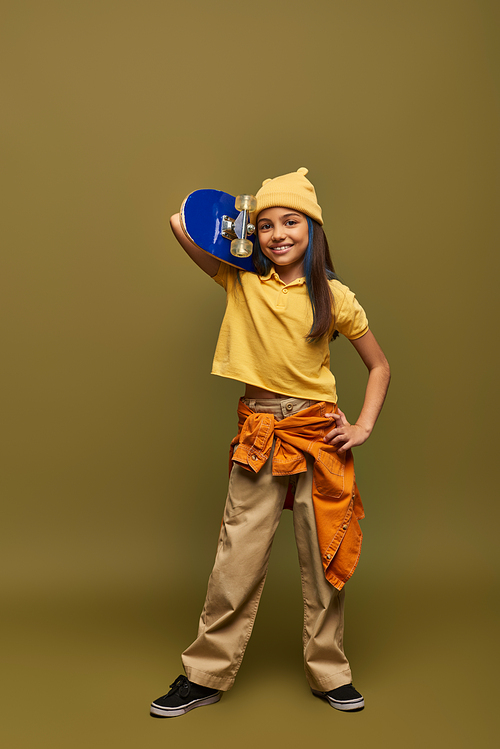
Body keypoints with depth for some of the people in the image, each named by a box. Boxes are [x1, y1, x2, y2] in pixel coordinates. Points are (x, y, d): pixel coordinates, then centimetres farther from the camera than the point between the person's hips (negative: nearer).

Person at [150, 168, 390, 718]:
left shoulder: (333, 296, 0)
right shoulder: (241, 282, 2)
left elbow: (379, 366, 9)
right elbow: (181, 222, -4)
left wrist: (364, 427, -2)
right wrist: (244, 229, 1)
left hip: (319, 435, 0)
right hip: (258, 436, 0)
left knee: (324, 561, 10)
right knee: (235, 563, 5)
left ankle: (329, 674, 29)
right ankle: (206, 675, 23)